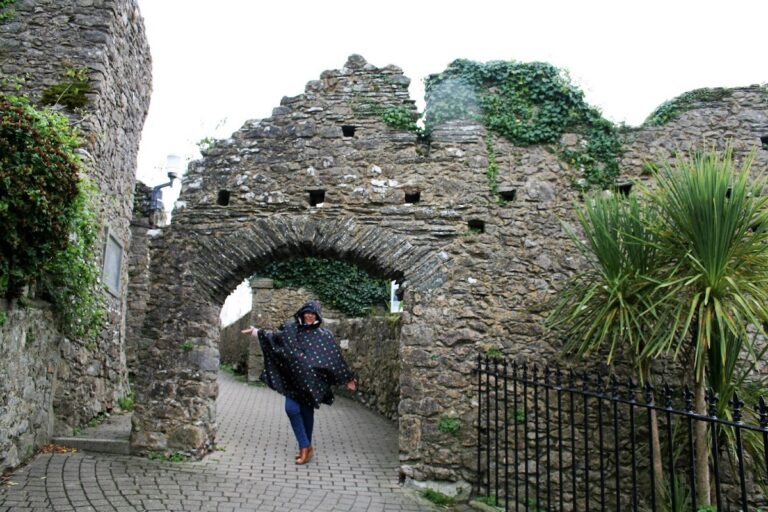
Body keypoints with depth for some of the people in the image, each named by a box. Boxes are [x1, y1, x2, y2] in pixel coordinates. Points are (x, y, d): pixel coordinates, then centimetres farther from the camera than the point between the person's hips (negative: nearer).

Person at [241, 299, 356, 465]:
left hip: (312, 380, -2)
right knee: (291, 409, -10)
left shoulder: (324, 335, -2)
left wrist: (347, 379, 0)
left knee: (307, 412, 4)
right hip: (294, 378, 2)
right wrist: (256, 331, 12)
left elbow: (336, 358, 0)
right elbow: (274, 336, 18)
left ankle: (306, 447, 20)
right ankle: (305, 447, 1)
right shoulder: (291, 328, 5)